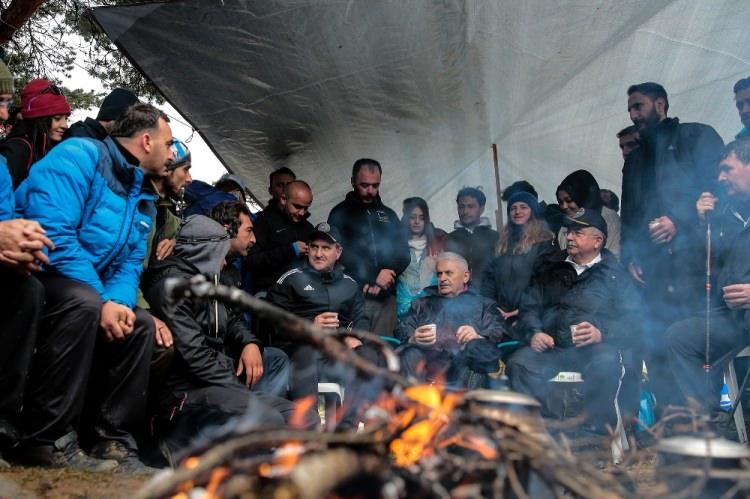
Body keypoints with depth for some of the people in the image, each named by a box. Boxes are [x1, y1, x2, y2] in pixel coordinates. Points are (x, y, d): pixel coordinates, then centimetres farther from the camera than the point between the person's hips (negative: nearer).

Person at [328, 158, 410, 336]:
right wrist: (373, 277, -13)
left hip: (386, 296, 4)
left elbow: (403, 254, 11)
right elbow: (342, 255, -7)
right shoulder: (341, 213, 5)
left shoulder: (388, 214, 18)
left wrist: (379, 283, -5)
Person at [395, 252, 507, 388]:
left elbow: (498, 332, 13)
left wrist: (478, 337, -10)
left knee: (475, 348, -36)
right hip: (426, 354, 2)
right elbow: (402, 329, 21)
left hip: (464, 355, -1)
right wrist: (412, 338, -4)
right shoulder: (422, 304, 35)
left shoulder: (483, 304, 29)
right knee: (411, 355, -33)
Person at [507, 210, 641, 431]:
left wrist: (602, 334, -15)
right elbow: (530, 307, 17)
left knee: (606, 362, -36)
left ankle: (596, 431, -24)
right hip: (551, 346, 2)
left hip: (594, 348, -2)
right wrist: (534, 332, -4)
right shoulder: (550, 270, 24)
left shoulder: (614, 273, 15)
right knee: (519, 363, -29)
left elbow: (632, 320, 3)